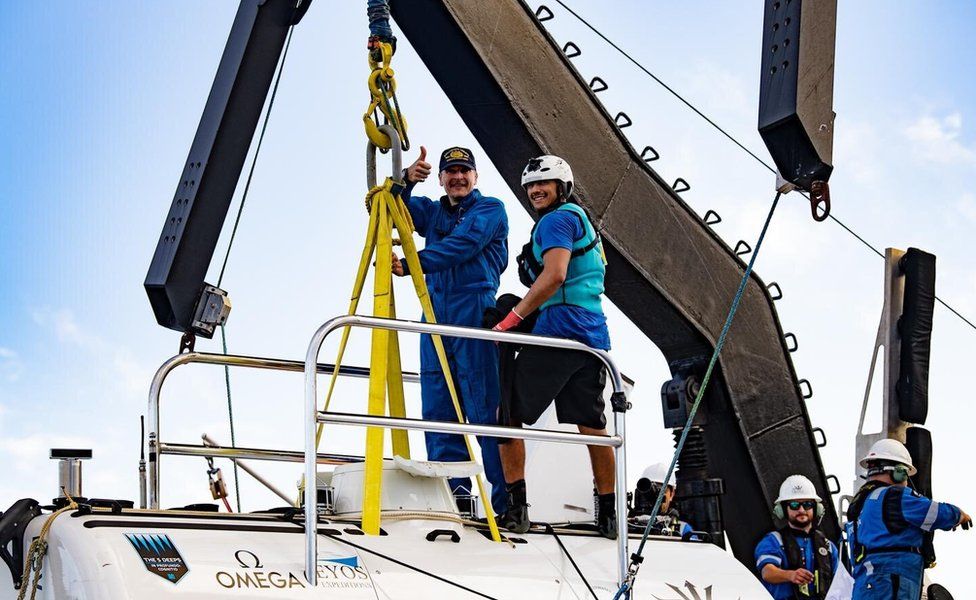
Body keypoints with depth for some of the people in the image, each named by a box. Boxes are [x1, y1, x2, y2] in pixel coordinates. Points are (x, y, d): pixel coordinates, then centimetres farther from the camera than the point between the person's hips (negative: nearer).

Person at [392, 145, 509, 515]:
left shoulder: (490, 209, 5)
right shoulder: (431, 211, 23)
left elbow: (462, 246, -11)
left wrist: (409, 266, -21)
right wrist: (406, 180, -13)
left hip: (475, 312, -6)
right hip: (435, 314, 6)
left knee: (484, 407, -10)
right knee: (436, 405, 2)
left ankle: (506, 500, -10)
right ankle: (451, 493, 7)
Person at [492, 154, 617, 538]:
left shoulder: (557, 219, -4)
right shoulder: (581, 219, 26)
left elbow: (554, 276, -19)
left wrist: (513, 317, -15)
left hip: (560, 331, -9)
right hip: (593, 337, 9)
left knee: (509, 413, -4)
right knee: (592, 425, 10)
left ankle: (516, 507, -10)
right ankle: (608, 514, 12)